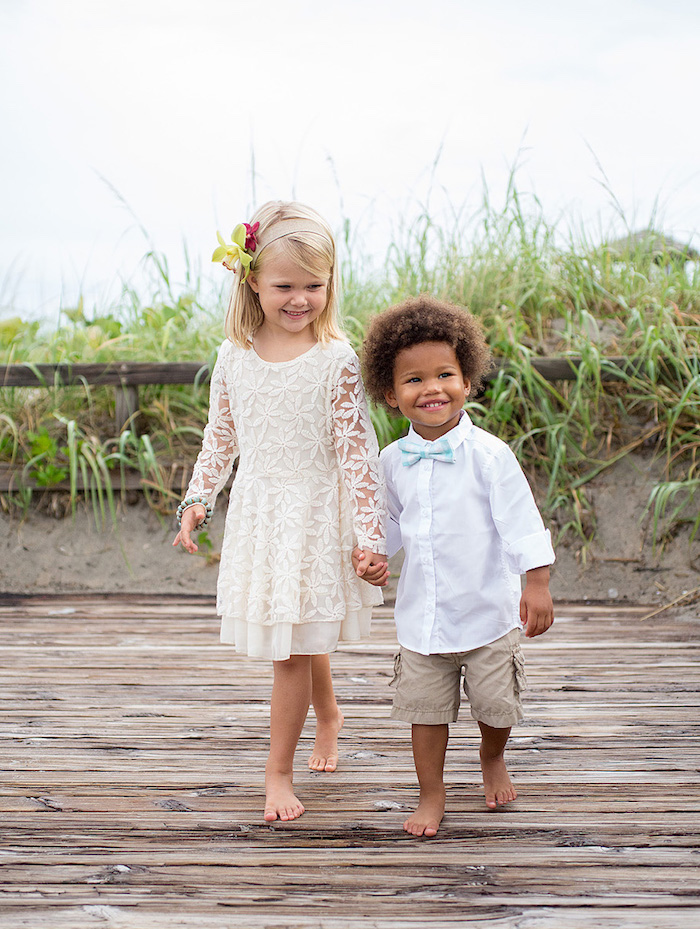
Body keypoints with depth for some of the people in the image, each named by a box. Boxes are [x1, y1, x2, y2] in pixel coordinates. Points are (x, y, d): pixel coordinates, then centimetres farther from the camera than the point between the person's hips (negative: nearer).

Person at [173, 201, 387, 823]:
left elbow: (358, 451, -12)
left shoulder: (336, 359, -13)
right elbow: (220, 437, 12)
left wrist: (370, 535, -13)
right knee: (303, 641, 18)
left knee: (291, 650, -2)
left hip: (314, 518, -4)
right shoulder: (235, 355, -1)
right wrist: (198, 500, 6)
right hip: (256, 515, 4)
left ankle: (279, 771, 14)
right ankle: (328, 715, 46)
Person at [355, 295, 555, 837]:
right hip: (421, 614, 3)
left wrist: (537, 584, -14)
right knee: (426, 709, 9)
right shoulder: (394, 461, -1)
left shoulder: (488, 454, -14)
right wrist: (373, 554, -2)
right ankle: (432, 796, 26)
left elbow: (521, 522, -12)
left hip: (488, 610, -3)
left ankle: (493, 759, 44)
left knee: (495, 704, 13)